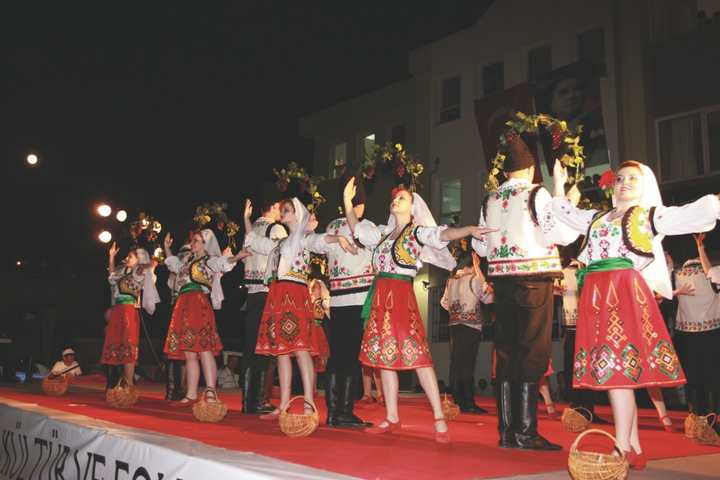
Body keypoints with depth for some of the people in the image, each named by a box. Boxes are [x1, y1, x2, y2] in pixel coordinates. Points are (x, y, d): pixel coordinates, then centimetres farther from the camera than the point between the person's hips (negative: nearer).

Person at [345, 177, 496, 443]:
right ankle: (392, 418, 15)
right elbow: (356, 229, 27)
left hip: (401, 295, -7)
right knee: (383, 355, 7)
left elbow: (444, 234, -15)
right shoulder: (385, 232, 19)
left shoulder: (417, 231, 1)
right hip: (380, 296, 7)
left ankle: (439, 419, -7)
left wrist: (470, 230, -31)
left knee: (415, 354, -12)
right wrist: (347, 200, 22)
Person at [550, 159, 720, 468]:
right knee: (613, 370, 5)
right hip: (596, 296, 6)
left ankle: (622, 450, -8)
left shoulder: (650, 215, 9)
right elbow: (564, 213, 36)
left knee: (616, 368, -12)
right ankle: (634, 448, 14)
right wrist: (559, 181, 33)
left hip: (625, 292, -5)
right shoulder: (597, 218, 25)